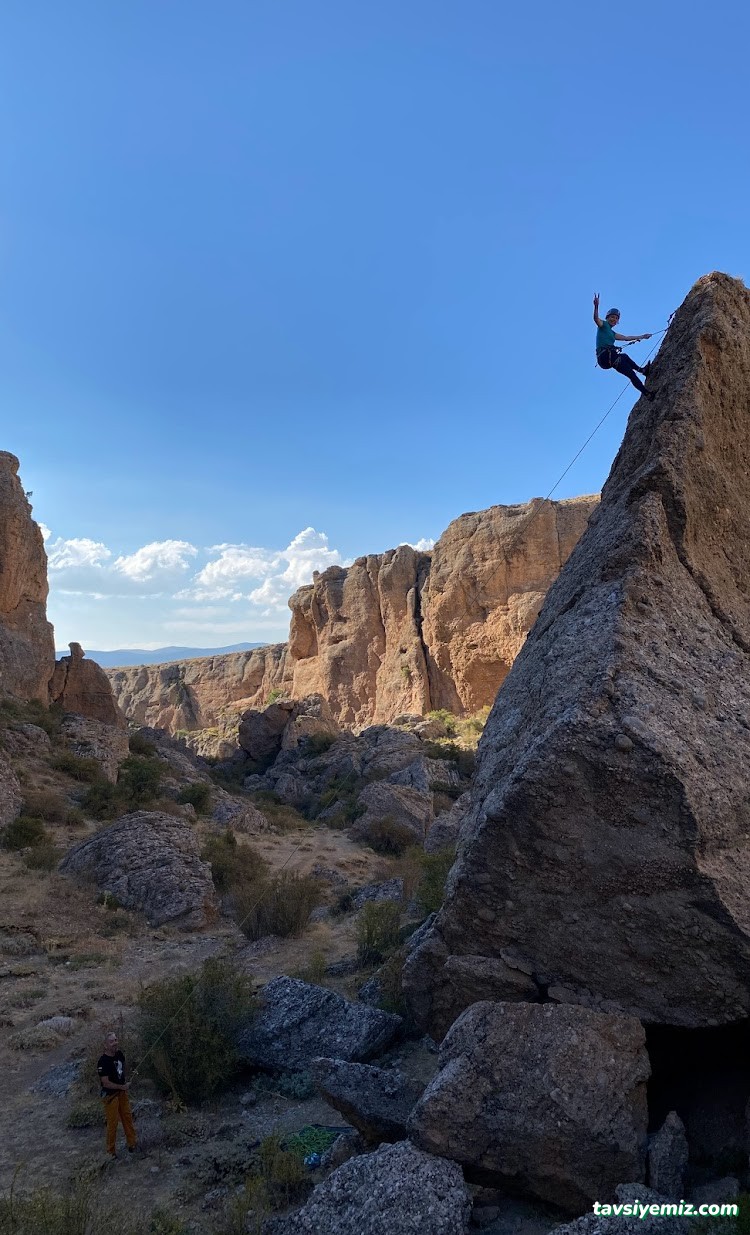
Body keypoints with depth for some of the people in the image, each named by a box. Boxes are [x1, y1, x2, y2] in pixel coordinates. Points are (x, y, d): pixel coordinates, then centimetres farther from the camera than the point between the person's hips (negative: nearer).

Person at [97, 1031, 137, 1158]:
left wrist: (125, 1084, 8)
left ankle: (132, 1143, 27)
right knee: (112, 1123, 2)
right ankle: (111, 1151, 19)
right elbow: (106, 1083, -24)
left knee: (127, 1118, 13)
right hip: (110, 1095, -6)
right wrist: (122, 1087, -16)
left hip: (122, 1092, 6)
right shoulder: (103, 1062, -24)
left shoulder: (119, 1054, -4)